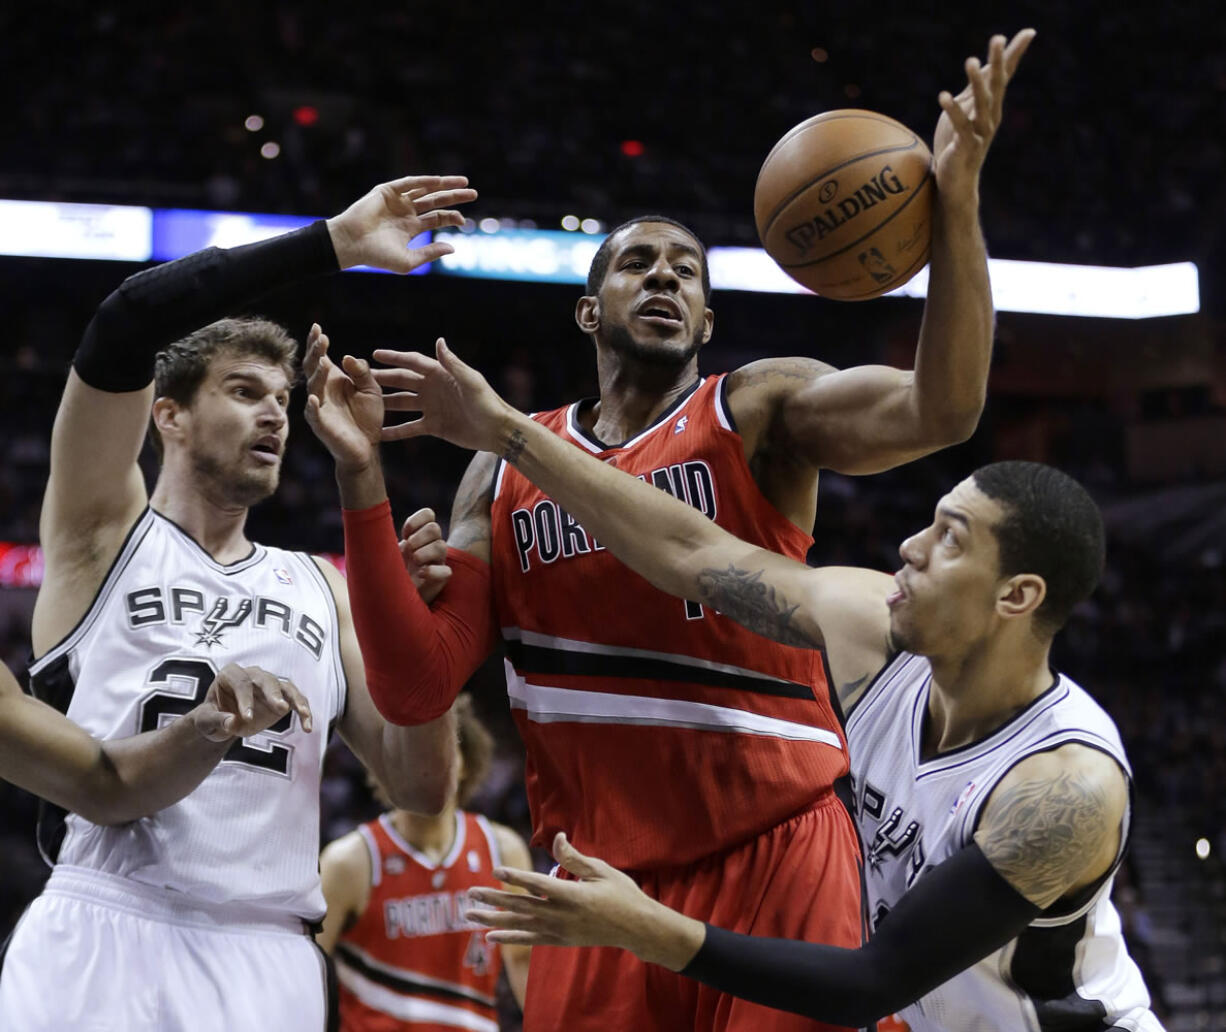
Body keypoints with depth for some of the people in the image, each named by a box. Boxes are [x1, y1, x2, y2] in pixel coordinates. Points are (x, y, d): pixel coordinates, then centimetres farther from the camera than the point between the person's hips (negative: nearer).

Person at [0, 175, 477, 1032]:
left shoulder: (321, 589, 19)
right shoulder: (105, 529, 7)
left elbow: (422, 790, 13)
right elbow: (123, 328, -10)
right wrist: (333, 244, -9)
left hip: (265, 955, 4)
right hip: (100, 931, -4)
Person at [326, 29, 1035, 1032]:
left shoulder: (757, 412, 2)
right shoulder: (504, 471, 11)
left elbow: (940, 409, -18)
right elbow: (415, 687, 2)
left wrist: (955, 201, -29)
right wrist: (363, 476, -6)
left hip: (776, 855, -3)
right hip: (599, 877, 3)